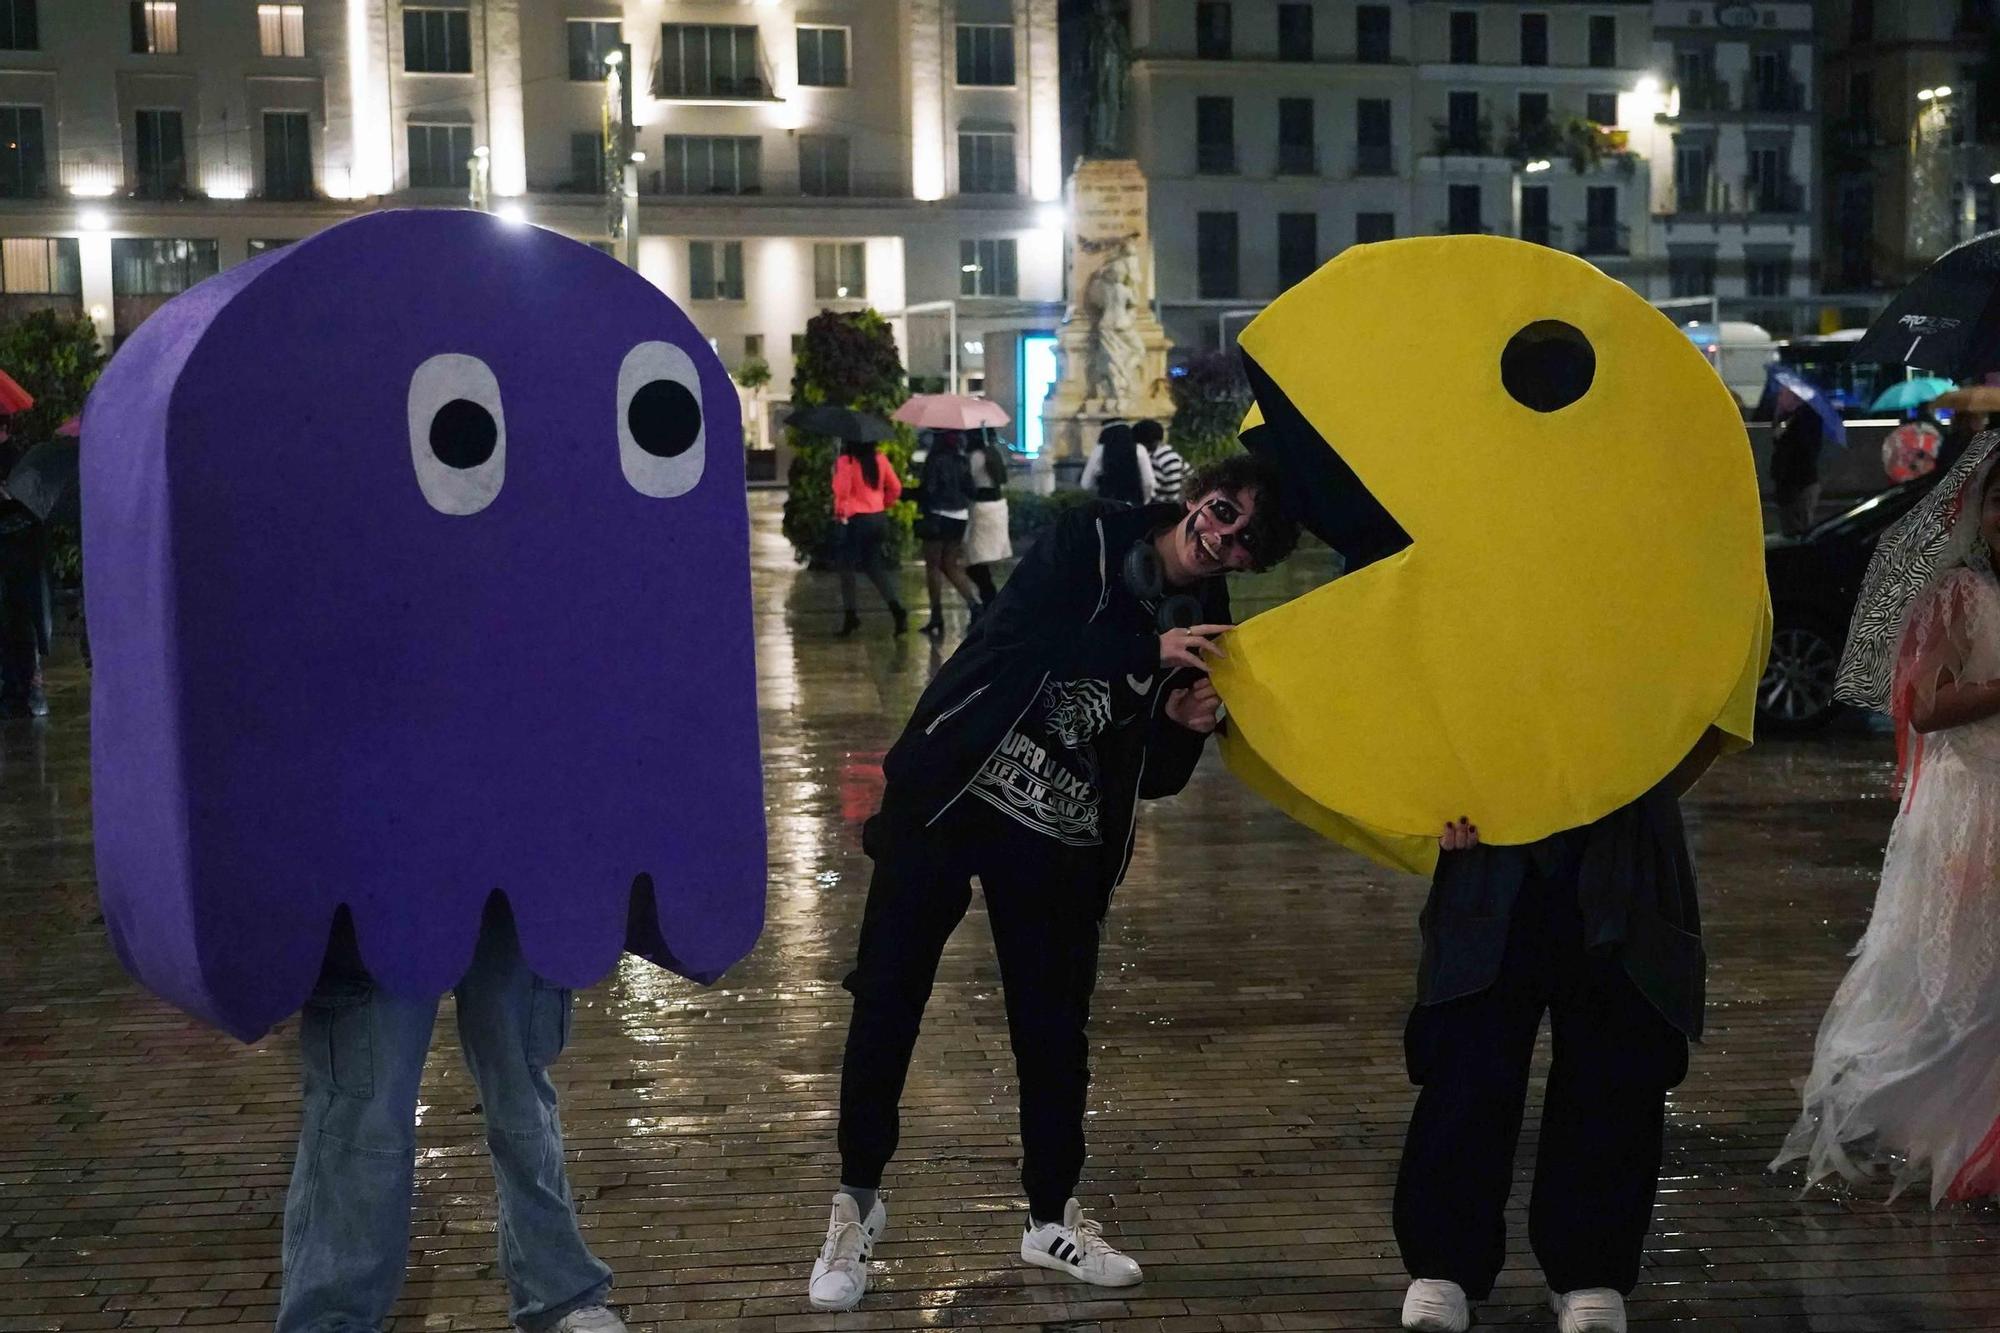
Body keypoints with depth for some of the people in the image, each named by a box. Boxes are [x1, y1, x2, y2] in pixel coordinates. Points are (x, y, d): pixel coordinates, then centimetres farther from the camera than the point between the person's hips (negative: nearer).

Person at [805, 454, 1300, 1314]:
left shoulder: (1206, 633, 7)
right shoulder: (1089, 542, -3)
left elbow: (1152, 778, 8)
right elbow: (1023, 634, -19)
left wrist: (1182, 729, -13)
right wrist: (1149, 650, -25)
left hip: (1059, 839, 3)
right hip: (952, 793, -3)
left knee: (1054, 1025, 7)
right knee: (888, 996, -1)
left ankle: (1052, 1217, 26)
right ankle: (857, 1200, 15)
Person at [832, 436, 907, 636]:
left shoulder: (845, 460, -13)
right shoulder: (879, 458, 4)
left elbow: (842, 490, -22)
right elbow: (895, 488, 7)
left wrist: (839, 511, -4)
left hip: (855, 520, -6)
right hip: (879, 518, 6)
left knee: (846, 567, 9)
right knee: (875, 567, 13)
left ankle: (850, 614, 6)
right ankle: (896, 608, -6)